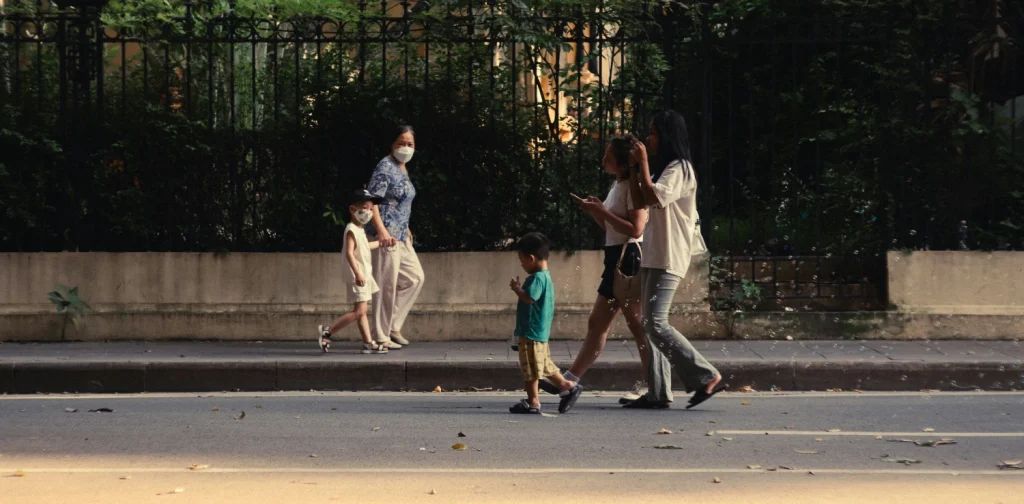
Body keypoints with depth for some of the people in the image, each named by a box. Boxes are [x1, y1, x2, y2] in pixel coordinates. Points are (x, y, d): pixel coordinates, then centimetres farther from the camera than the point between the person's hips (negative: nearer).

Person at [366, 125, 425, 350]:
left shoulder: (402, 168, 15)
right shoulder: (386, 167, -14)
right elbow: (372, 200, -22)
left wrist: (405, 229, 26)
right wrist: (382, 231, -30)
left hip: (401, 236, 10)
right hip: (386, 236, -10)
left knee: (414, 277, 15)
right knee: (387, 284, -6)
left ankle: (392, 326, 20)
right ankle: (381, 336, 1)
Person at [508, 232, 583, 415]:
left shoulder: (537, 278, -18)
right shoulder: (545, 276, 14)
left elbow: (529, 297, -29)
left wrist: (516, 288, -15)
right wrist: (519, 288, 10)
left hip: (531, 333, -10)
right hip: (540, 332, 10)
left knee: (530, 368, -2)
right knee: (545, 365, 19)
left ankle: (533, 402, 3)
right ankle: (568, 387, 21)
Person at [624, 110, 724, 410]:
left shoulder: (679, 169, -11)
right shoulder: (663, 168, 20)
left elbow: (654, 197, -24)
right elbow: (640, 200, 19)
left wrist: (643, 162, -17)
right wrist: (633, 167, 12)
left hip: (669, 258, -10)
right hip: (653, 256, 10)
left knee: (656, 324, -16)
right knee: (651, 324, 7)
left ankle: (706, 376, -13)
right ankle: (658, 392, 7)